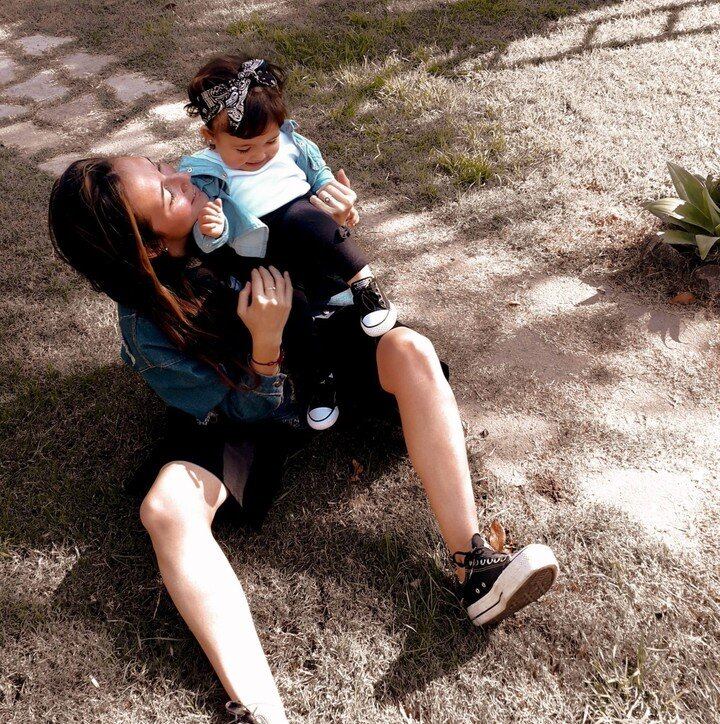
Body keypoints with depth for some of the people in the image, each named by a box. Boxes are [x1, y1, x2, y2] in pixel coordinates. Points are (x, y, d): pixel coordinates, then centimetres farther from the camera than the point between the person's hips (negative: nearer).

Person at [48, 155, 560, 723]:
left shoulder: (221, 196, -14)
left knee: (410, 351, -27)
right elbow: (254, 408, -19)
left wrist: (332, 222, -21)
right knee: (167, 509, -30)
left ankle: (475, 566, -32)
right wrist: (265, 341, -37)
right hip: (251, 404, -4)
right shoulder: (149, 331, -25)